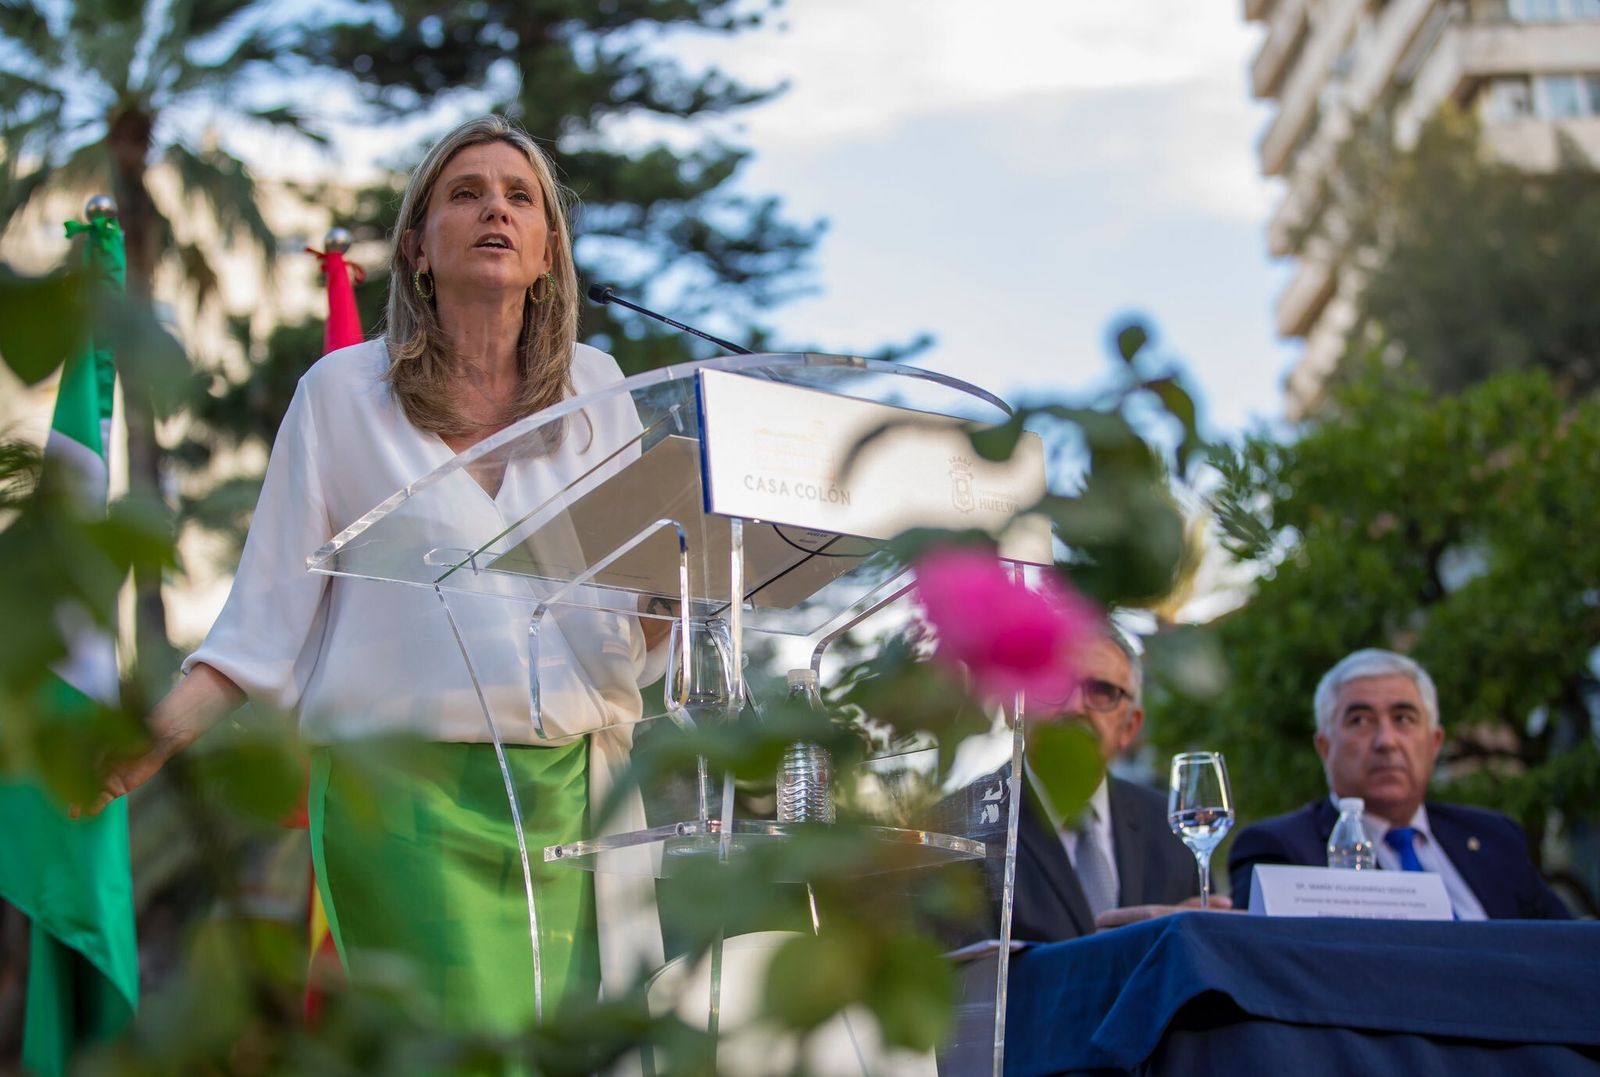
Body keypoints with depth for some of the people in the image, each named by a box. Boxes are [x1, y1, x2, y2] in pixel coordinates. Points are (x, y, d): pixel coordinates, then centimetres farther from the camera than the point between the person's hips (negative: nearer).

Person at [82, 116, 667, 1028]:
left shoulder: (594, 385, 12)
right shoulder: (343, 390, 7)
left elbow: (647, 610, 13)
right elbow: (271, 609, 5)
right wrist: (163, 730, -7)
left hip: (572, 787, 2)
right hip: (405, 783, -2)